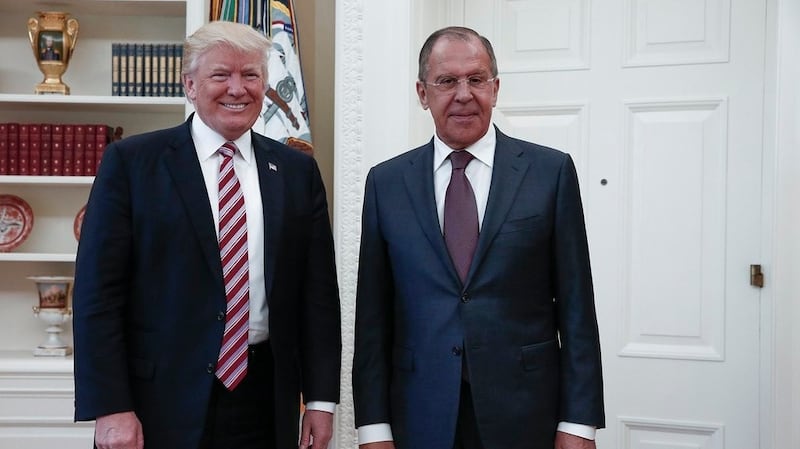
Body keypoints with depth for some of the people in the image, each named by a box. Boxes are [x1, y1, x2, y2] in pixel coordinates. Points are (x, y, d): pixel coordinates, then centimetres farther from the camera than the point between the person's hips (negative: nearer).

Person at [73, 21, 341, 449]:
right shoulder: (130, 161, -2)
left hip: (266, 404, 3)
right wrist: (110, 407, -11)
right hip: (162, 401, -2)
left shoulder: (297, 171, 6)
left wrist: (320, 398, 1)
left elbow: (318, 291, 5)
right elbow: (98, 291, -5)